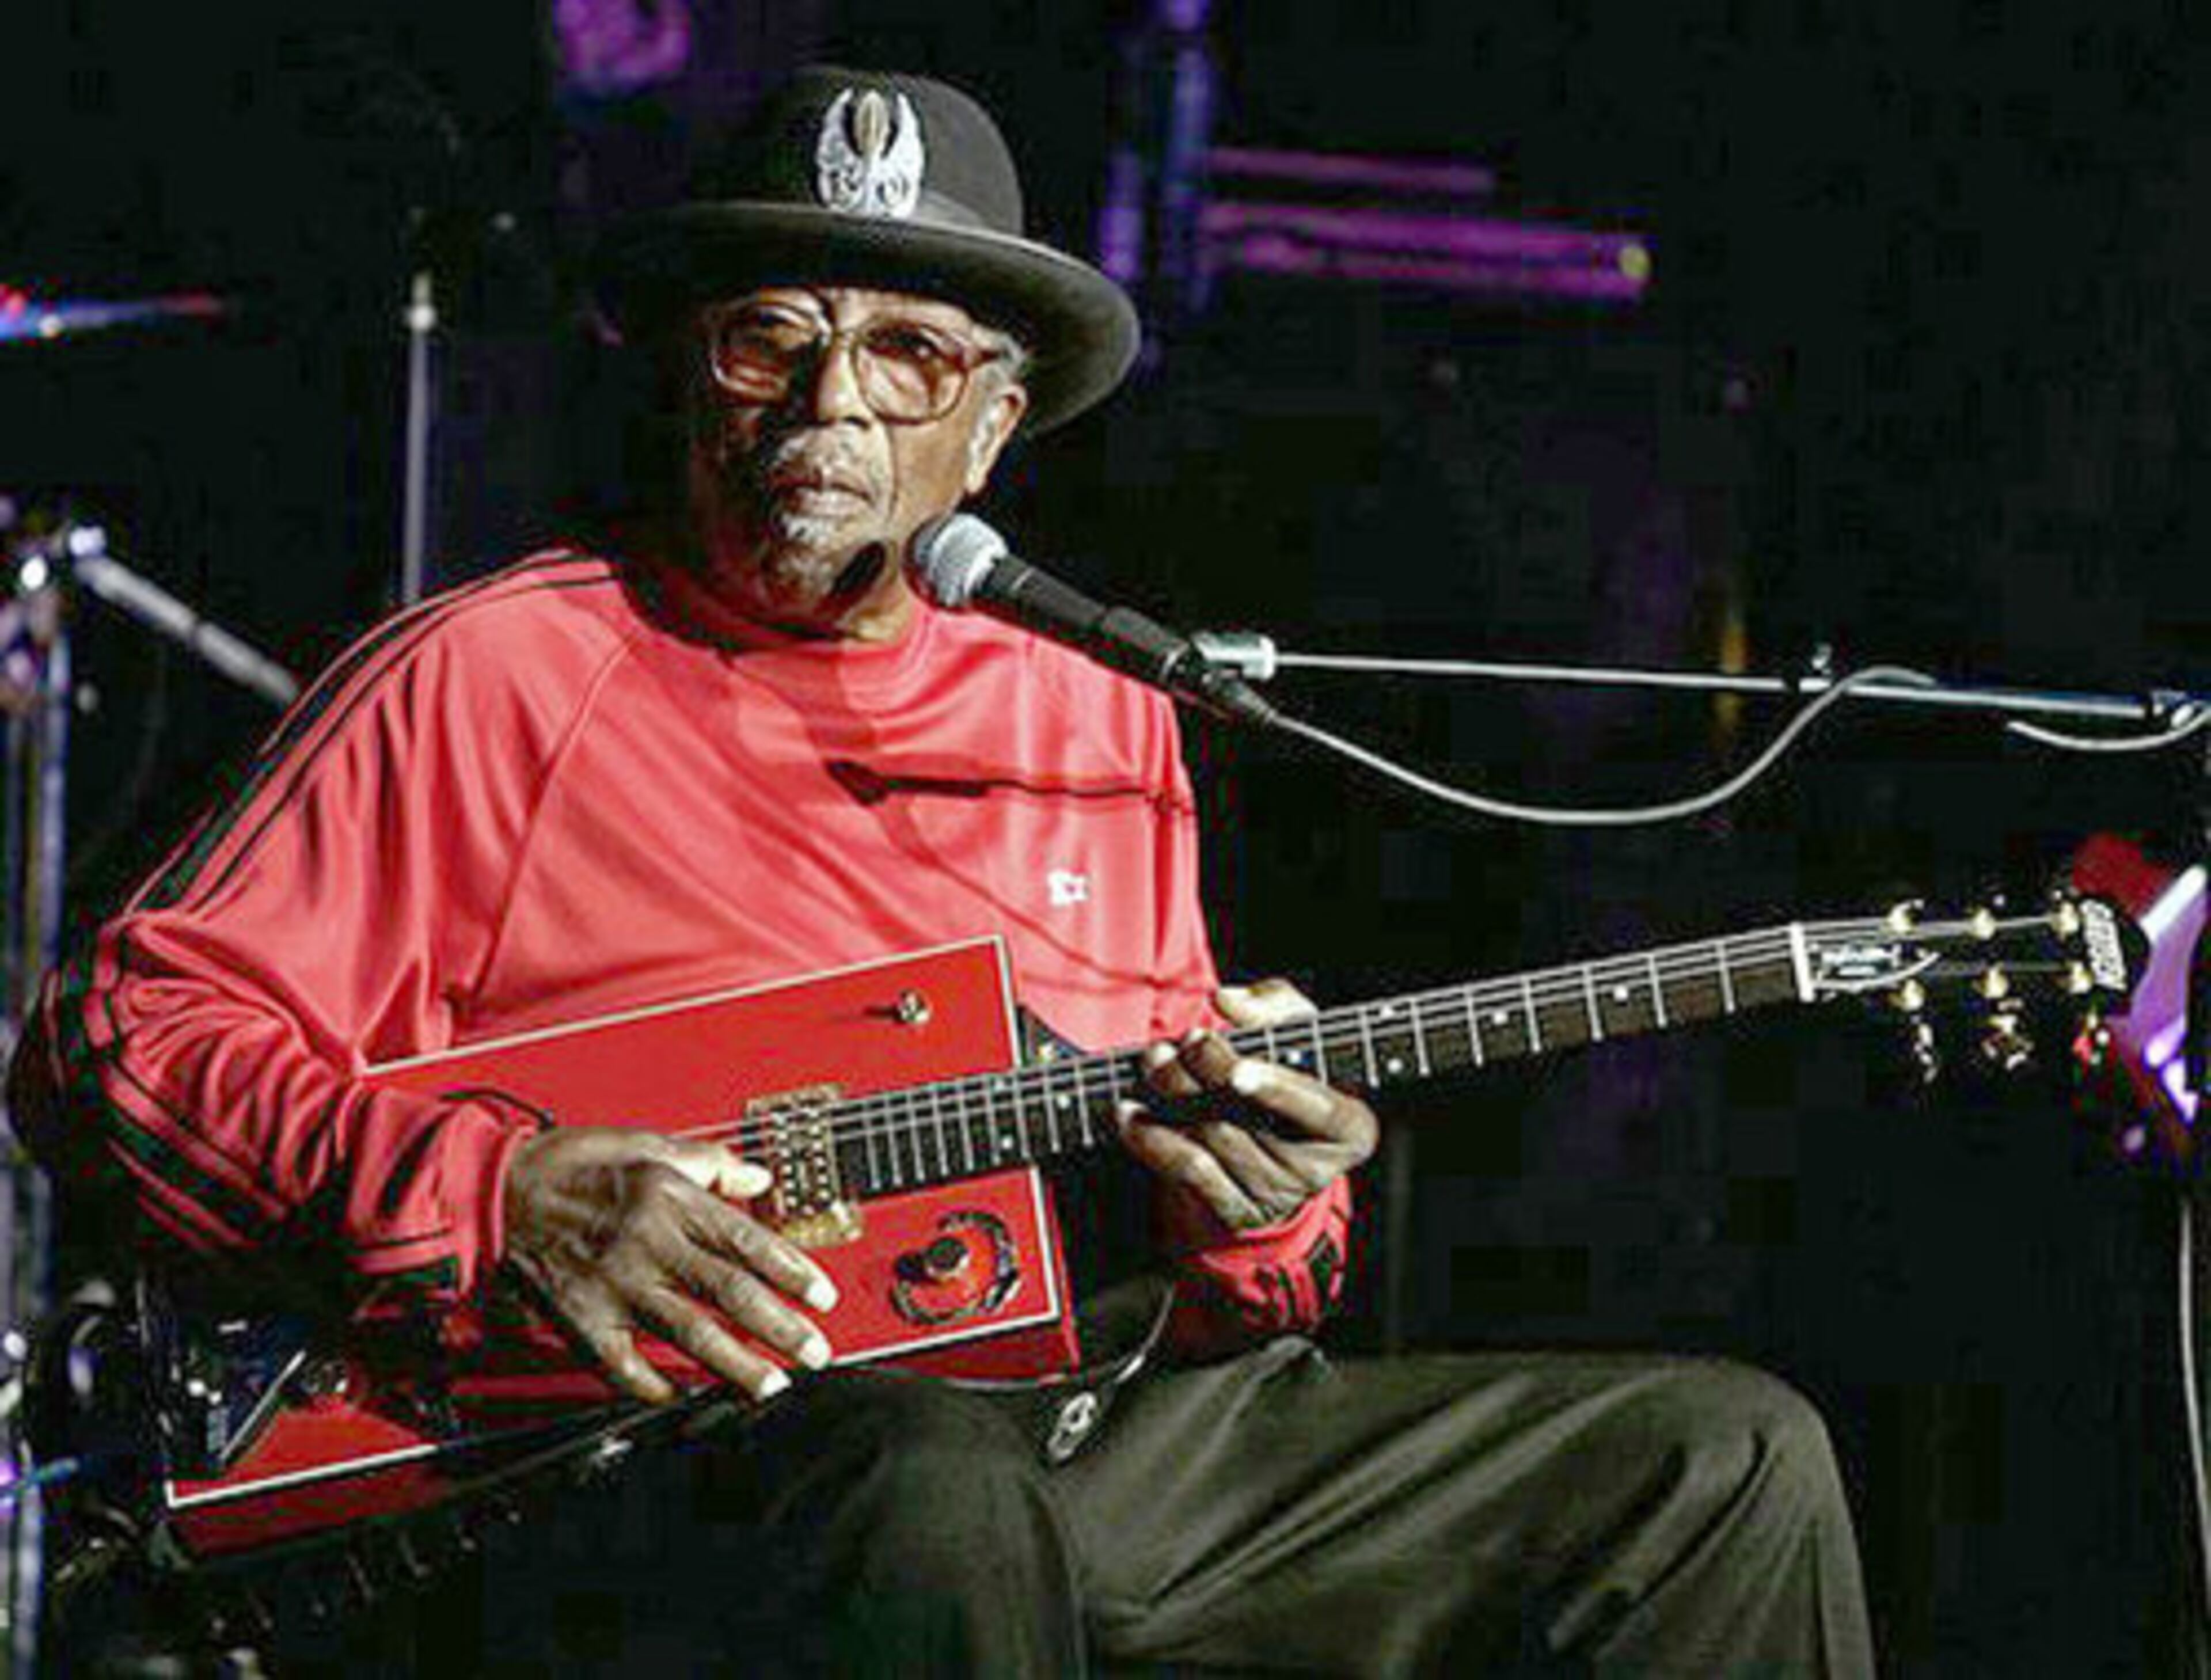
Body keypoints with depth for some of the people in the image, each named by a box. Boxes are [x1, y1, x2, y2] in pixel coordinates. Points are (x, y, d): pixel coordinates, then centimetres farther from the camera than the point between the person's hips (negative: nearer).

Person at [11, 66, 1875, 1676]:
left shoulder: (1098, 727, 21)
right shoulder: (498, 677, 4)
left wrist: (1254, 1215, -3)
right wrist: (497, 1196, -18)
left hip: (1097, 1432, 6)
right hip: (617, 1481, -6)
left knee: (1726, 1461, 0)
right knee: (939, 1491, -42)